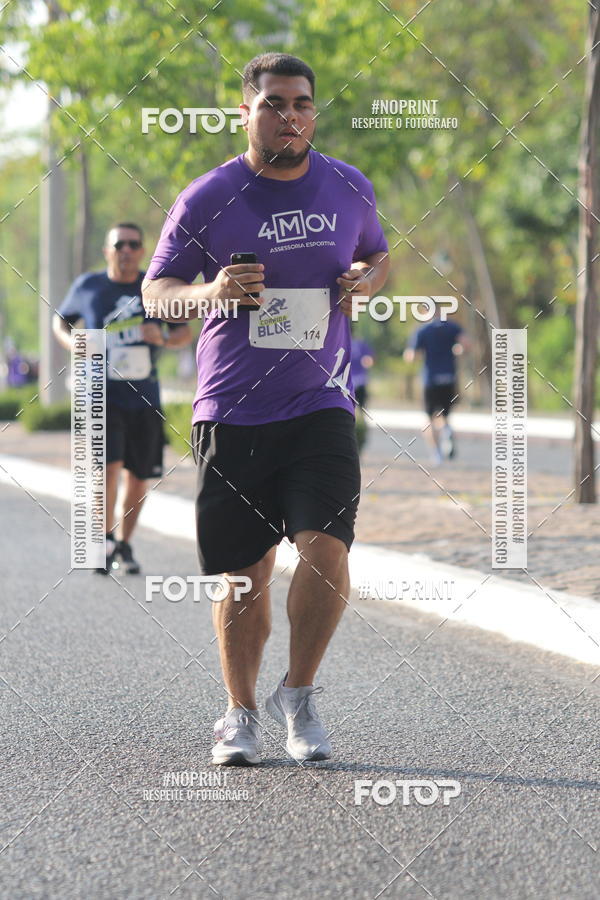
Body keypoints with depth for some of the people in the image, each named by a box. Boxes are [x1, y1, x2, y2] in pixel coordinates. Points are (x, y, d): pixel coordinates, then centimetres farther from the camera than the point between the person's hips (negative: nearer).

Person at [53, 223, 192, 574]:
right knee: (109, 466, -20)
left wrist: (164, 338, -14)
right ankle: (107, 539, -4)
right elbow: (60, 321, 16)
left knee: (138, 476, 8)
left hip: (144, 397, 2)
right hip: (103, 395, -2)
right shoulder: (88, 287, 0)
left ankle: (125, 545, 27)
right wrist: (73, 343, -6)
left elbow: (186, 332, 9)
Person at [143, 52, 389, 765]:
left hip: (319, 406, 1)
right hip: (230, 412, -1)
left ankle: (297, 694, 7)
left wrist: (368, 278, 1)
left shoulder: (350, 189, 7)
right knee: (243, 576, 4)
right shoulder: (207, 199, -1)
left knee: (326, 550, -16)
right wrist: (210, 291, -16)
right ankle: (240, 713, 24)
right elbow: (155, 290, 5)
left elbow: (376, 254, 25)